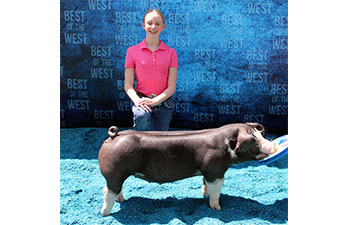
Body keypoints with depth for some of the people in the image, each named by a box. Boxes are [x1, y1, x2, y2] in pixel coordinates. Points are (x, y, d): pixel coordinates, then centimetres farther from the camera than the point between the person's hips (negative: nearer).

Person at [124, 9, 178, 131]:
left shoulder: (171, 52, 3)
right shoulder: (132, 51, 1)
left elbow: (171, 87, -2)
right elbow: (128, 85, 0)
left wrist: (155, 101, -18)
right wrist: (137, 100, -20)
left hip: (164, 102, 2)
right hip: (141, 99, -2)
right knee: (142, 115, -35)